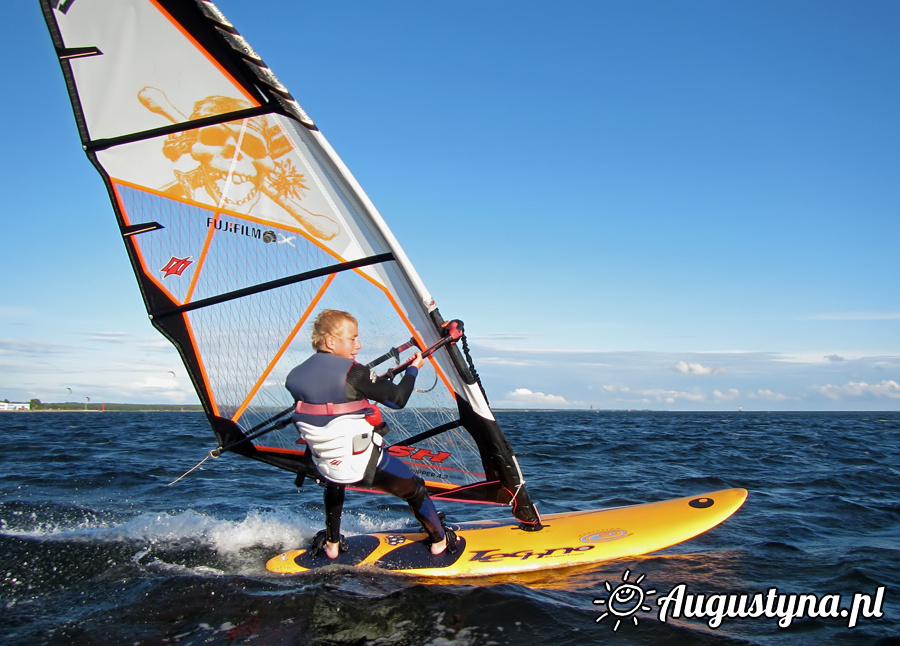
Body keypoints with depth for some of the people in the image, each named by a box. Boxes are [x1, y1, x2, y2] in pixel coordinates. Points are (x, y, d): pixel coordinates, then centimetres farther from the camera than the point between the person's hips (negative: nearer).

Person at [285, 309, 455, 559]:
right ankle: (440, 540, 38)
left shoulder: (294, 378, -6)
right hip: (368, 465, -5)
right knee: (414, 489, 21)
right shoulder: (352, 373, -22)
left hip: (326, 466, 5)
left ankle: (331, 543, 46)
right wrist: (413, 368, 3)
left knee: (333, 484, 41)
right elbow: (398, 398, -15)